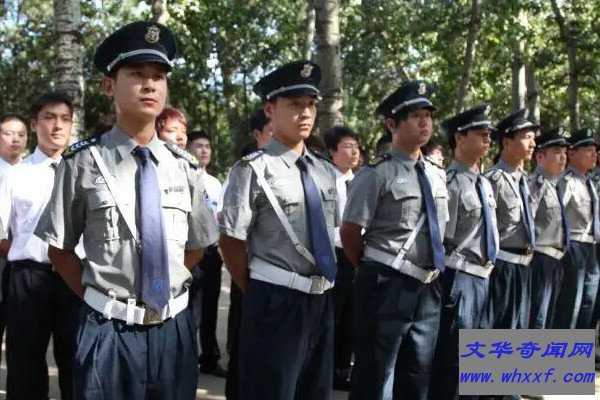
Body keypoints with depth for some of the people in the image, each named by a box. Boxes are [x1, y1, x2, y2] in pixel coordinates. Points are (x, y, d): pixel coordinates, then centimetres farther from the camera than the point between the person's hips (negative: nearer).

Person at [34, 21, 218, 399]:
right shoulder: (84, 162, -8)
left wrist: (166, 290, 6)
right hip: (108, 331, -3)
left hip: (174, 329, 4)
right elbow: (60, 250, 0)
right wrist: (100, 297, -1)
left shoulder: (185, 166, 3)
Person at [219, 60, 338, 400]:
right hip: (275, 303, -7)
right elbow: (231, 243, -11)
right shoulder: (254, 170, -14)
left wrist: (323, 289, 14)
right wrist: (258, 294, -3)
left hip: (322, 301, 7)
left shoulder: (325, 172, 8)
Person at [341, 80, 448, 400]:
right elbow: (349, 233, -9)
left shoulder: (437, 175, 10)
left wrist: (432, 274, 16)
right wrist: (374, 271, 2)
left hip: (428, 288, 6)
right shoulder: (376, 174, -11)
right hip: (387, 288, -6)